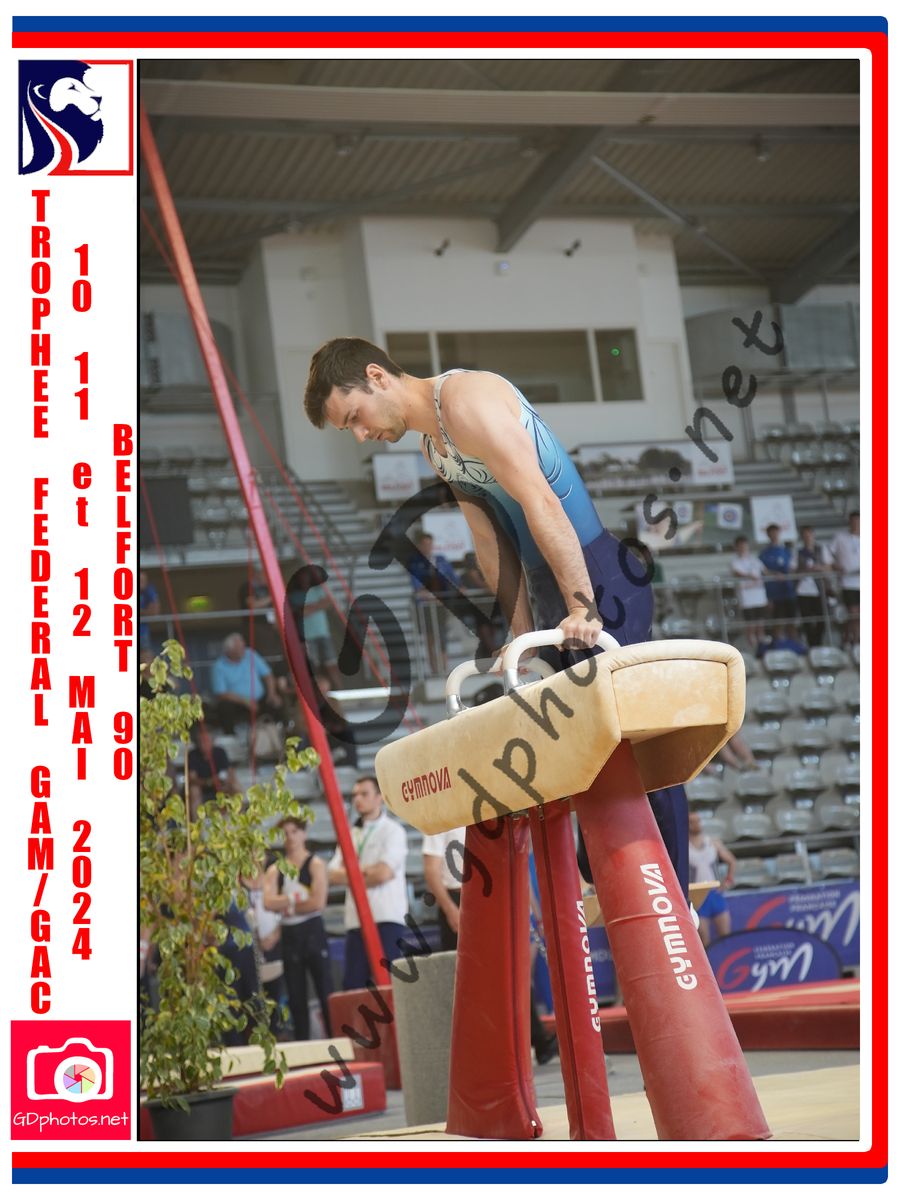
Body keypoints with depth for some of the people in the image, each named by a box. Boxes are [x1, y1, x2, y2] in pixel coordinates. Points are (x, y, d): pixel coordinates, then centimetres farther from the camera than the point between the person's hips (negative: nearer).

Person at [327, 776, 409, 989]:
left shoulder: (392, 830, 2)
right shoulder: (351, 835, 19)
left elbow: (383, 873, -11)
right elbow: (333, 875, 7)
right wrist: (365, 870, -6)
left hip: (387, 920, -5)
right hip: (356, 921, 5)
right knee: (353, 984, -1)